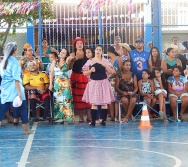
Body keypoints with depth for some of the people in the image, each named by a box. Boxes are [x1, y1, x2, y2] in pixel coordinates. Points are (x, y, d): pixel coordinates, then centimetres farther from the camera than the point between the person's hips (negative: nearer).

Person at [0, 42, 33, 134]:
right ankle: (26, 129, 13)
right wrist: (19, 92, -19)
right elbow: (16, 79, -17)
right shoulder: (14, 62, -11)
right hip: (14, 89, -7)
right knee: (23, 108, 7)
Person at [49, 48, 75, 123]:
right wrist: (50, 84, 0)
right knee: (58, 99, 1)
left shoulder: (67, 63, 9)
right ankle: (59, 117, 4)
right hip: (57, 83, 1)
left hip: (65, 83, -1)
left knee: (66, 100, -6)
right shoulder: (54, 62, 8)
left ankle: (67, 117, -2)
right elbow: (51, 73, 6)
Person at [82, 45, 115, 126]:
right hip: (93, 83, 0)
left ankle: (103, 120, 2)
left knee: (104, 103, -2)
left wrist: (105, 66, -14)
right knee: (94, 103, -4)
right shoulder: (89, 61, 7)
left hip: (103, 83, 0)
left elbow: (112, 72, 0)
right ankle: (93, 121, -3)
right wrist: (90, 70, -12)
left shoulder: (105, 61, 6)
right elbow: (84, 73, 6)